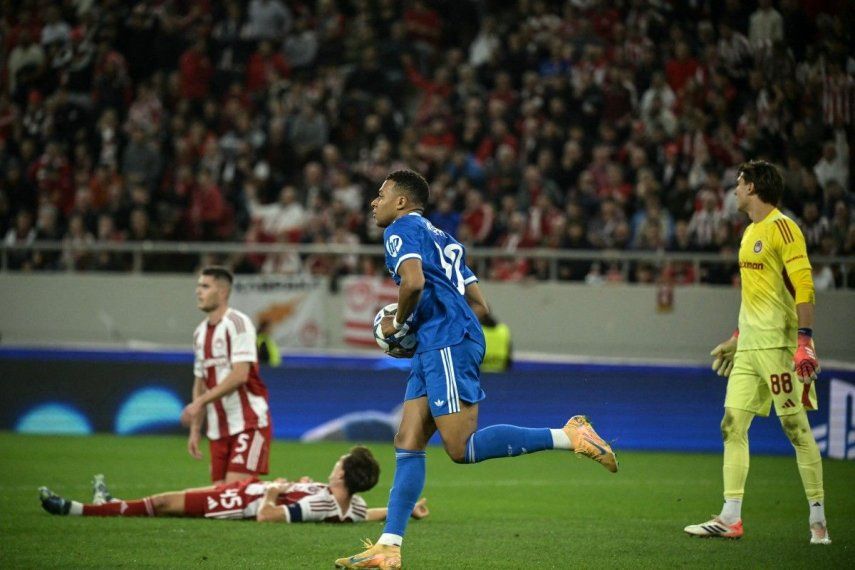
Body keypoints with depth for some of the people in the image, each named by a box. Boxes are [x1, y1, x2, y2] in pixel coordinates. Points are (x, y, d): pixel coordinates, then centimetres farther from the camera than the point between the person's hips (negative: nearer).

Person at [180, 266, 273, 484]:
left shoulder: (237, 323, -10)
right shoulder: (201, 332, 14)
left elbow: (240, 375, -21)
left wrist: (200, 401, -23)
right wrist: (195, 430, 15)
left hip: (248, 423, -8)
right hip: (218, 430, 8)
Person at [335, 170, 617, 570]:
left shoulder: (402, 229, 0)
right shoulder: (440, 238, 28)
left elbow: (414, 282, -21)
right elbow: (479, 306, 25)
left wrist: (397, 324, -3)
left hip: (446, 344, -10)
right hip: (433, 349, 10)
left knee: (462, 448, -14)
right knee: (407, 443, 4)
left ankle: (569, 437, -16)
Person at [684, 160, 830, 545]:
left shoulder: (781, 227, -10)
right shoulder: (751, 232, 18)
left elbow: (803, 286, -17)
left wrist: (805, 339, -24)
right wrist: (737, 338, 27)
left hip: (778, 343, -9)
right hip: (749, 347, 9)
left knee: (795, 426, -7)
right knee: (732, 425, 3)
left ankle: (818, 520, -3)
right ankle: (730, 518, 4)